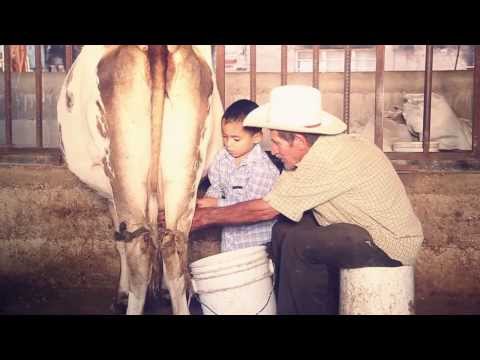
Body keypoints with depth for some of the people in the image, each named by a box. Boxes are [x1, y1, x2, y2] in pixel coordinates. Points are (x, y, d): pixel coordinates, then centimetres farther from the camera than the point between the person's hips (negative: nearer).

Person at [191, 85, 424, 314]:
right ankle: (289, 307, 14)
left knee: (299, 243, -21)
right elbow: (274, 203, 4)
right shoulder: (324, 148, 2)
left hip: (393, 247, -9)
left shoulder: (326, 160, -26)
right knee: (284, 229, 1)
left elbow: (263, 210, -19)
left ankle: (314, 309, 2)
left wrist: (207, 217, -9)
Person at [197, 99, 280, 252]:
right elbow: (216, 187, 7)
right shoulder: (222, 157, -4)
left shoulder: (262, 167, -24)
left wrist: (217, 204, -24)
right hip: (229, 232, 6)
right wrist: (207, 199, -15)